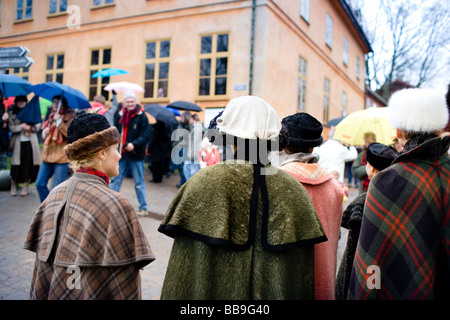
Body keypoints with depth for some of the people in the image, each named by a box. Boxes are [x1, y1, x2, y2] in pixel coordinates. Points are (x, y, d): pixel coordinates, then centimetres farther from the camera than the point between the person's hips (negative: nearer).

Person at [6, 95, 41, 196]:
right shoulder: (12, 113, 7)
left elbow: (38, 126, 7)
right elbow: (11, 128, -3)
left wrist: (30, 127, -10)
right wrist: (22, 126, -16)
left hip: (31, 142, 1)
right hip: (18, 143, -1)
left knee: (29, 165, 1)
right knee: (16, 166, -3)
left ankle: (25, 187, 12)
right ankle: (13, 187, 12)